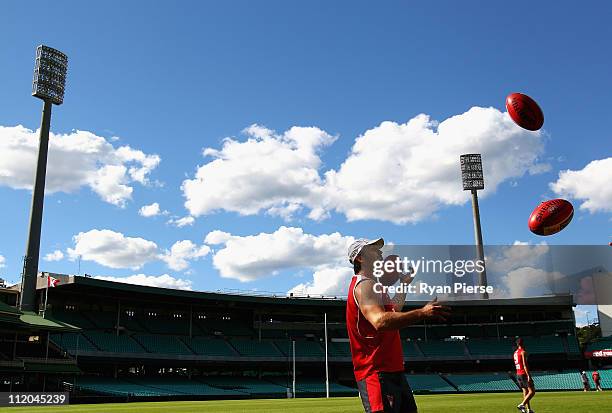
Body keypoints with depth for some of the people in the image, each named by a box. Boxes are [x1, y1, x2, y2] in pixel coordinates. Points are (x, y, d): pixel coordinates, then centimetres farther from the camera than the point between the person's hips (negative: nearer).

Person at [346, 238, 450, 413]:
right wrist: (421, 313, -36)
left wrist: (404, 284, 35)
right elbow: (380, 321, -31)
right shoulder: (364, 284, -14)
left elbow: (393, 312, 36)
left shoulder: (372, 284, 20)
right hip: (377, 373, -11)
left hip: (394, 371, 11)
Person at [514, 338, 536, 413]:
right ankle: (522, 405, -18)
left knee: (525, 392, 10)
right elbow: (524, 365, -19)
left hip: (518, 374, 8)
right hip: (524, 374, -8)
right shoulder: (523, 352, -11)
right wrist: (528, 375, -22)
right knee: (532, 391, -7)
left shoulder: (515, 353, 15)